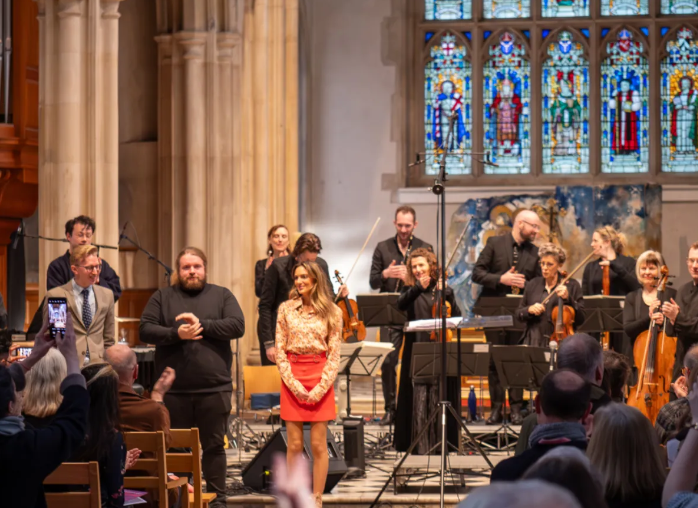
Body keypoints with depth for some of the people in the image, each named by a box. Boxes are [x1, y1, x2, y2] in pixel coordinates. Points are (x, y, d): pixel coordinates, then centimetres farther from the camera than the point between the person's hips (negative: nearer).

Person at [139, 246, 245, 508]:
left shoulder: (222, 295, 9)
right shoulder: (162, 297, 10)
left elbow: (238, 326, -4)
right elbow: (146, 330, -1)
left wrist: (203, 325, -13)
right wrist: (176, 333, -17)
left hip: (214, 388, 0)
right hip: (174, 390, 0)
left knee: (214, 445, 5)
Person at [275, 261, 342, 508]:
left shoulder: (332, 312, 1)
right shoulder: (286, 309, 3)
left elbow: (334, 355, 0)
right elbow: (280, 351, 2)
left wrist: (320, 388, -10)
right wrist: (294, 385, -8)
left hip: (320, 379, -1)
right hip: (292, 379, 1)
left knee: (318, 445, 0)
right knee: (294, 446, 1)